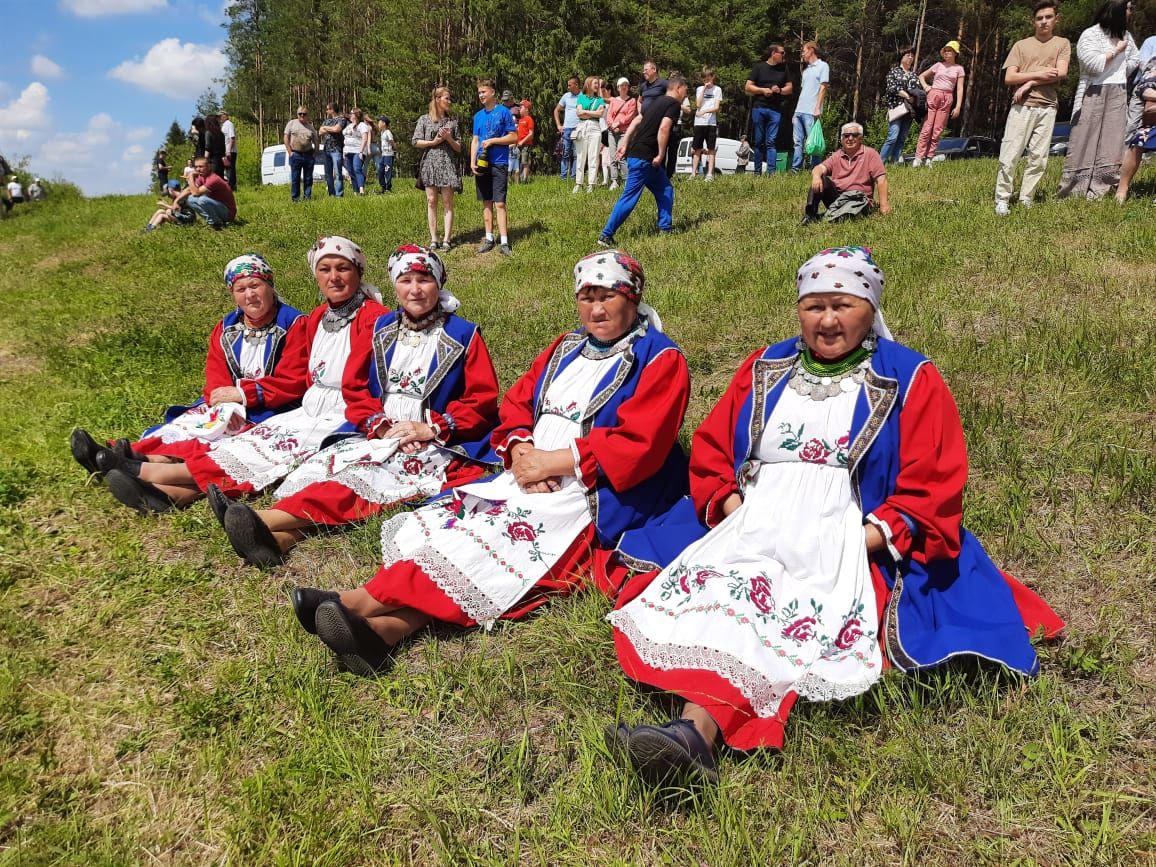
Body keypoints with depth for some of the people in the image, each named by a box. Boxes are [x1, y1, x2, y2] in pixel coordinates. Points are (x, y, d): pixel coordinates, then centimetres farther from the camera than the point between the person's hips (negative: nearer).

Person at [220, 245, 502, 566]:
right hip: (379, 436, 5)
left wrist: (432, 428, -14)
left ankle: (272, 519, -48)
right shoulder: (380, 330, 14)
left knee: (367, 473, -31)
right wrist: (380, 425, -10)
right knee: (326, 462, -24)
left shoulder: (463, 335, 1)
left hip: (435, 445, -5)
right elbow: (354, 388, 10)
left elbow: (482, 399, -4)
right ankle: (282, 535, -49)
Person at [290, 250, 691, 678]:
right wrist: (520, 449, -8)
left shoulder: (660, 360, -2)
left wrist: (551, 461, -14)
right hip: (530, 478, 7)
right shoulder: (567, 348, 21)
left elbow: (636, 446, -14)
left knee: (496, 535, -28)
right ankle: (386, 626, -38)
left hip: (596, 498, -7)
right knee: (451, 516, -19)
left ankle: (362, 602, -35)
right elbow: (516, 402, 15)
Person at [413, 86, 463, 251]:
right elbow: (416, 142, 3)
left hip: (448, 164, 1)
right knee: (431, 201, -1)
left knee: (447, 203, -3)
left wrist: (449, 138, -7)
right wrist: (433, 142, -8)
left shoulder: (453, 120, 11)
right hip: (429, 163, -1)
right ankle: (433, 239, 3)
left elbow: (459, 148, 10)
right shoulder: (424, 119, 7)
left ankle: (446, 239, -2)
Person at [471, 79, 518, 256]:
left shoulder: (504, 112, -2)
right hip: (482, 164, 5)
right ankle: (489, 238, 16)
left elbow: (514, 137, -4)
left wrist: (492, 141, -12)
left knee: (499, 203, -9)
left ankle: (504, 242, -7)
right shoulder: (478, 115, 13)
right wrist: (472, 162, 1)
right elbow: (475, 140, 13)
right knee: (486, 203, 9)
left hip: (499, 164, -5)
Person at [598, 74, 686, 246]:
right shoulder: (674, 104, -7)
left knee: (665, 189, 16)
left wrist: (624, 144, 16)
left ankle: (665, 227, 19)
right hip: (643, 158, -9)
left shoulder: (658, 101, 19)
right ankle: (606, 235, -9)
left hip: (639, 155, 9)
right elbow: (663, 128, -21)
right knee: (630, 196, -9)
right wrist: (661, 155, -17)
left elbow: (636, 121, 18)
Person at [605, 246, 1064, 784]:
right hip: (750, 532, 4)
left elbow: (933, 489, 2)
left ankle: (699, 727, -49)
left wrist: (861, 540, -13)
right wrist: (733, 511, -4)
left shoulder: (910, 380, 9)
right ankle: (693, 731, -46)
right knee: (714, 587, -29)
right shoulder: (765, 368, 19)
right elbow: (710, 450, 16)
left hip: (853, 544, -3)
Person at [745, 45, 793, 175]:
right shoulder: (759, 67, 6)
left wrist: (780, 90, -5)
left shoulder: (784, 69, 15)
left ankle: (771, 171, -14)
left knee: (771, 142, -7)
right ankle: (757, 172, 6)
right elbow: (747, 87, 3)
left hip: (775, 110, 1)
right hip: (759, 108, -1)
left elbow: (790, 88, 16)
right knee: (759, 142, 2)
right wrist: (763, 90, -10)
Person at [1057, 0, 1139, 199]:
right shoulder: (1090, 35, -5)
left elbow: (1136, 60, 22)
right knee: (1086, 143, -7)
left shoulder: (1126, 35, 16)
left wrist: (1119, 77, 8)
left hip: (1118, 95, 6)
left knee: (1111, 143, -2)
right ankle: (1071, 193, -4)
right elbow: (1095, 64, -16)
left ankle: (1097, 192, -3)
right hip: (1094, 94, -6)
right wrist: (1117, 50, -5)